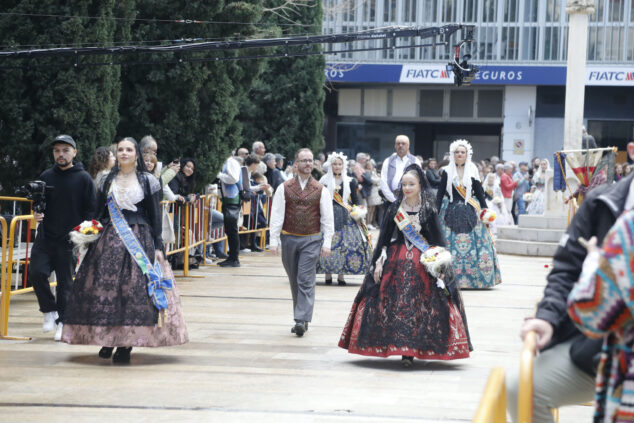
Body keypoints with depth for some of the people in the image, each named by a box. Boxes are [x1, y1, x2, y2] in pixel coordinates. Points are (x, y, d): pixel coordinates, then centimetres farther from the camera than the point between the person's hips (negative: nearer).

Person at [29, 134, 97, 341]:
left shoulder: (83, 178, -2)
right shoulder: (46, 176, 8)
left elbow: (91, 210, -2)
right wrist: (36, 213, -4)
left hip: (69, 240, -3)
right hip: (45, 237, 3)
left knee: (65, 282, 3)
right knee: (36, 272, -11)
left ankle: (62, 322, 14)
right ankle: (50, 310, 8)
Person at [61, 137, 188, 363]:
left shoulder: (148, 181, 4)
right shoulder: (108, 181, 13)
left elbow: (155, 216, 2)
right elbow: (100, 213, 16)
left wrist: (158, 246, -3)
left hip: (139, 239, -3)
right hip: (109, 240, 3)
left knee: (135, 289, -8)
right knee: (105, 286, -4)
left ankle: (126, 344, -4)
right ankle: (107, 340, 7)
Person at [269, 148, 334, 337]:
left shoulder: (321, 190, 4)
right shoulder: (284, 188, 4)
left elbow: (327, 218, 4)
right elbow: (276, 215, 2)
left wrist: (327, 243, -3)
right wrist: (274, 240, -4)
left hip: (311, 239, -2)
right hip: (289, 238, 2)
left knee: (306, 280, -11)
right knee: (294, 281, 9)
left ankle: (302, 320, -15)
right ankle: (301, 318, 19)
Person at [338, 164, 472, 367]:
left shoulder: (428, 209, 1)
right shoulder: (395, 208, 6)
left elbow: (437, 240, 2)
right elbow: (384, 237, 9)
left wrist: (440, 266, -5)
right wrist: (379, 261, 2)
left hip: (423, 262, -2)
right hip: (397, 259, 2)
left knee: (419, 305, -6)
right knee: (395, 303, -3)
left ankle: (409, 351, -2)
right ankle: (403, 349, 4)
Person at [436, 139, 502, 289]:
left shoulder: (472, 171, 7)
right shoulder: (447, 172, 6)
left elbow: (479, 192, 8)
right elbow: (440, 194, 5)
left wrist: (484, 209, -3)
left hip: (470, 213, 0)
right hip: (451, 213, 0)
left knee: (473, 243, -5)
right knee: (451, 245, -5)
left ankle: (474, 277, 1)